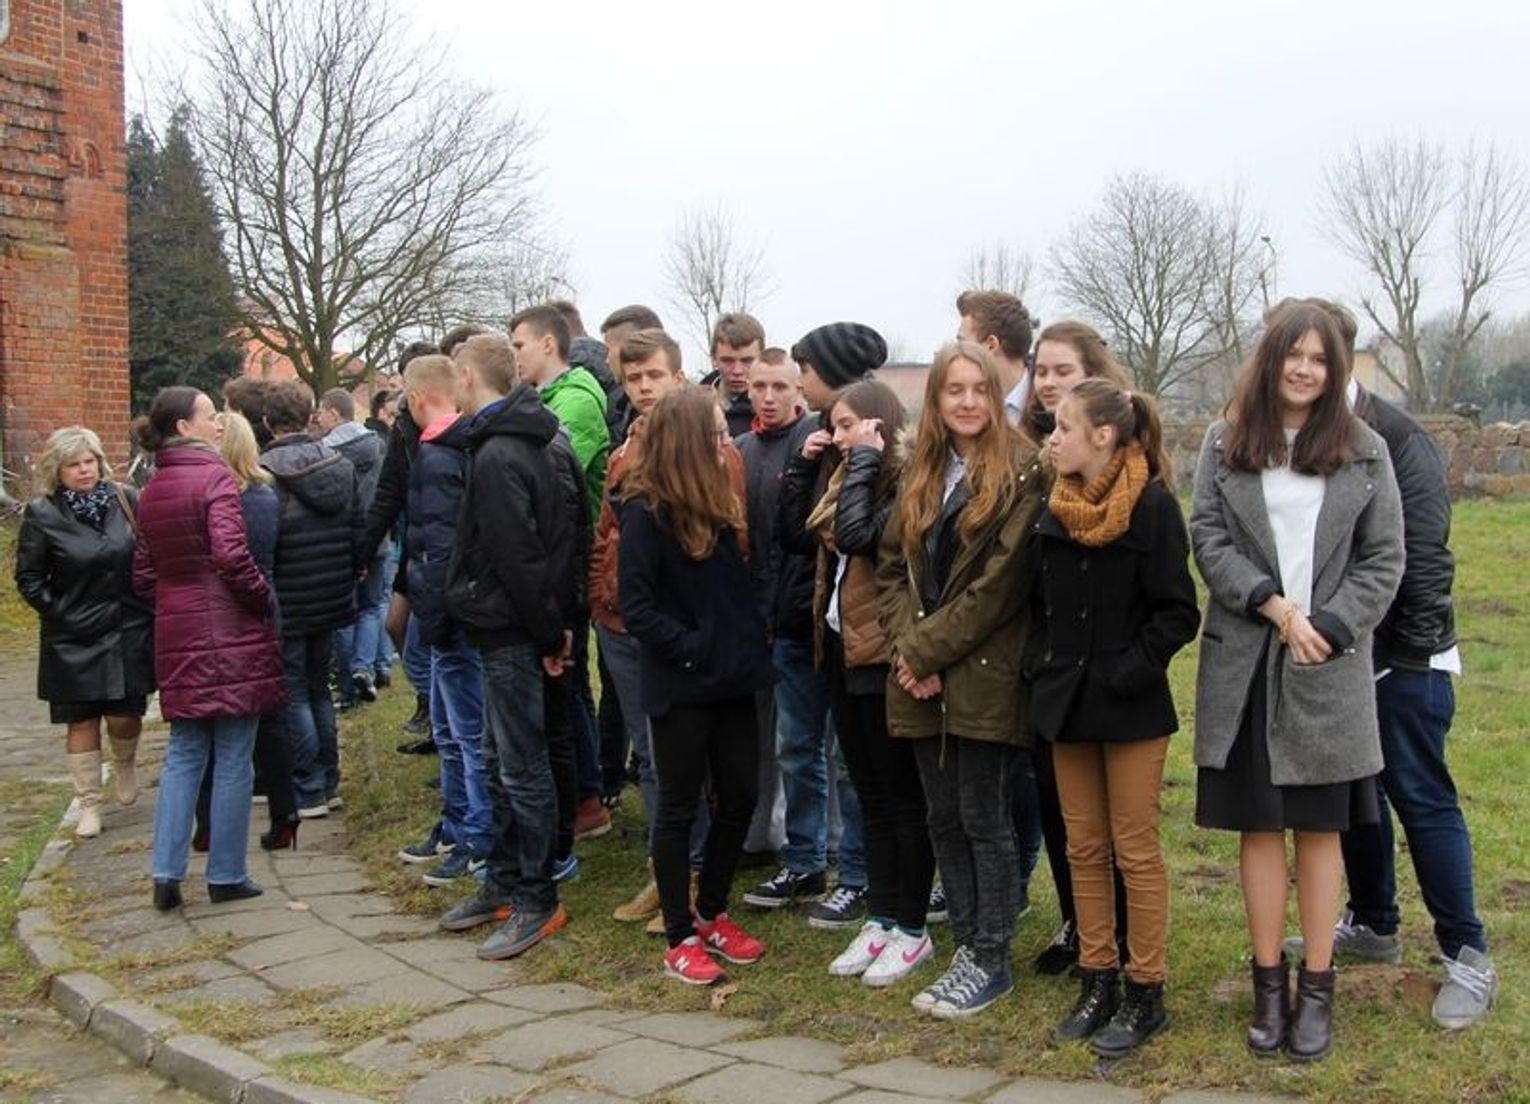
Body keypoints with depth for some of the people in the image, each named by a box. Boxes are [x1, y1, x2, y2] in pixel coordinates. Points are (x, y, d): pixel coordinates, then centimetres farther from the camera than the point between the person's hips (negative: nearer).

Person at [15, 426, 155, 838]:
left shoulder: (127, 500, -2)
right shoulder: (42, 515, -6)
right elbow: (28, 577, 0)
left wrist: (147, 607, 0)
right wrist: (58, 612, -6)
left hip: (128, 631, 1)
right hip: (74, 639, -1)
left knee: (124, 715, 2)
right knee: (82, 721, 6)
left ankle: (125, 766, 35)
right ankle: (89, 805, 17)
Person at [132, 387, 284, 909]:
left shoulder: (150, 491, 11)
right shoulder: (214, 478, -11)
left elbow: (143, 575, 13)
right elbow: (232, 556, -22)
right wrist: (265, 602, -9)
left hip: (176, 635, 7)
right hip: (230, 635, -7)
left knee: (182, 754, 14)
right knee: (232, 758, 3)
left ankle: (167, 873, 10)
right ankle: (226, 876, 10)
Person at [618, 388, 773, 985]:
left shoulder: (719, 500, 8)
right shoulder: (647, 510, -12)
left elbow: (740, 582, 13)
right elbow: (636, 606, -15)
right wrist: (694, 649, -16)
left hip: (731, 680, 7)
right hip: (680, 687, -7)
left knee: (740, 798, 12)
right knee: (680, 807, 5)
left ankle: (712, 913, 29)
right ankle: (680, 937, 16)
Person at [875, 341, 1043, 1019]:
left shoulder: (1020, 473, -7)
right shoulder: (919, 474, 13)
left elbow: (1001, 580, -14)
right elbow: (891, 566, 11)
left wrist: (928, 648, -13)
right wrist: (907, 645, -5)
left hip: (983, 676, -6)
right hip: (922, 679, 6)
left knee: (984, 821, 1)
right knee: (943, 819, 12)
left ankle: (990, 960, 14)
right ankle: (967, 946, 24)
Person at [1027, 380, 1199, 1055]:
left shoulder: (1153, 505, -12)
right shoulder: (1054, 510, 6)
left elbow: (1178, 614, -12)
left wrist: (1124, 672, -17)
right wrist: (1040, 665, 4)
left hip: (1130, 708, -6)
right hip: (1066, 703, 6)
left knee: (1135, 852, 2)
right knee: (1084, 850, 12)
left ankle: (1144, 994, 14)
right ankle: (1096, 982, 23)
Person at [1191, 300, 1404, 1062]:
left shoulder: (1363, 451, 4)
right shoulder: (1225, 444, 4)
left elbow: (1384, 558, 2)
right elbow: (1207, 538, -1)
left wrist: (1329, 628, -10)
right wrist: (1272, 604, -14)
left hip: (1329, 670, 0)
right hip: (1245, 664, 0)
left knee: (1320, 828, 7)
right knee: (1259, 826, 7)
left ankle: (1317, 989, 16)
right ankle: (1268, 984, 17)